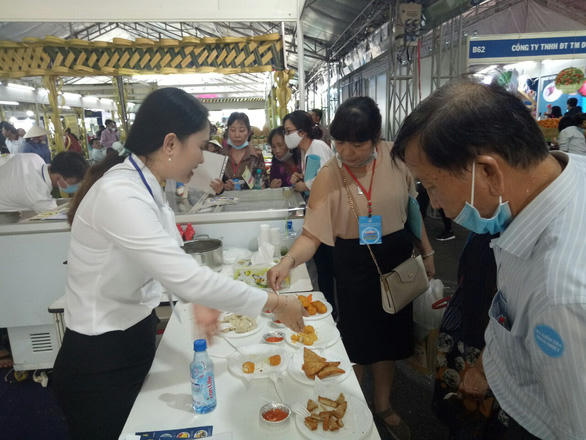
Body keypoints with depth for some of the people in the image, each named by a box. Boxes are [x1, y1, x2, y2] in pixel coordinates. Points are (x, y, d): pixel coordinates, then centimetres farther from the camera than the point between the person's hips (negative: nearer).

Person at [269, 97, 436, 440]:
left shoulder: (394, 157, -10)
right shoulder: (328, 176, -17)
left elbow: (411, 206, 3)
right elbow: (313, 234, -20)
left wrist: (427, 251, 6)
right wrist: (288, 261, -38)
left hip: (398, 256, 3)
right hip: (354, 264, -3)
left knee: (390, 336, 18)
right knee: (357, 341, 9)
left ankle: (384, 406, 43)